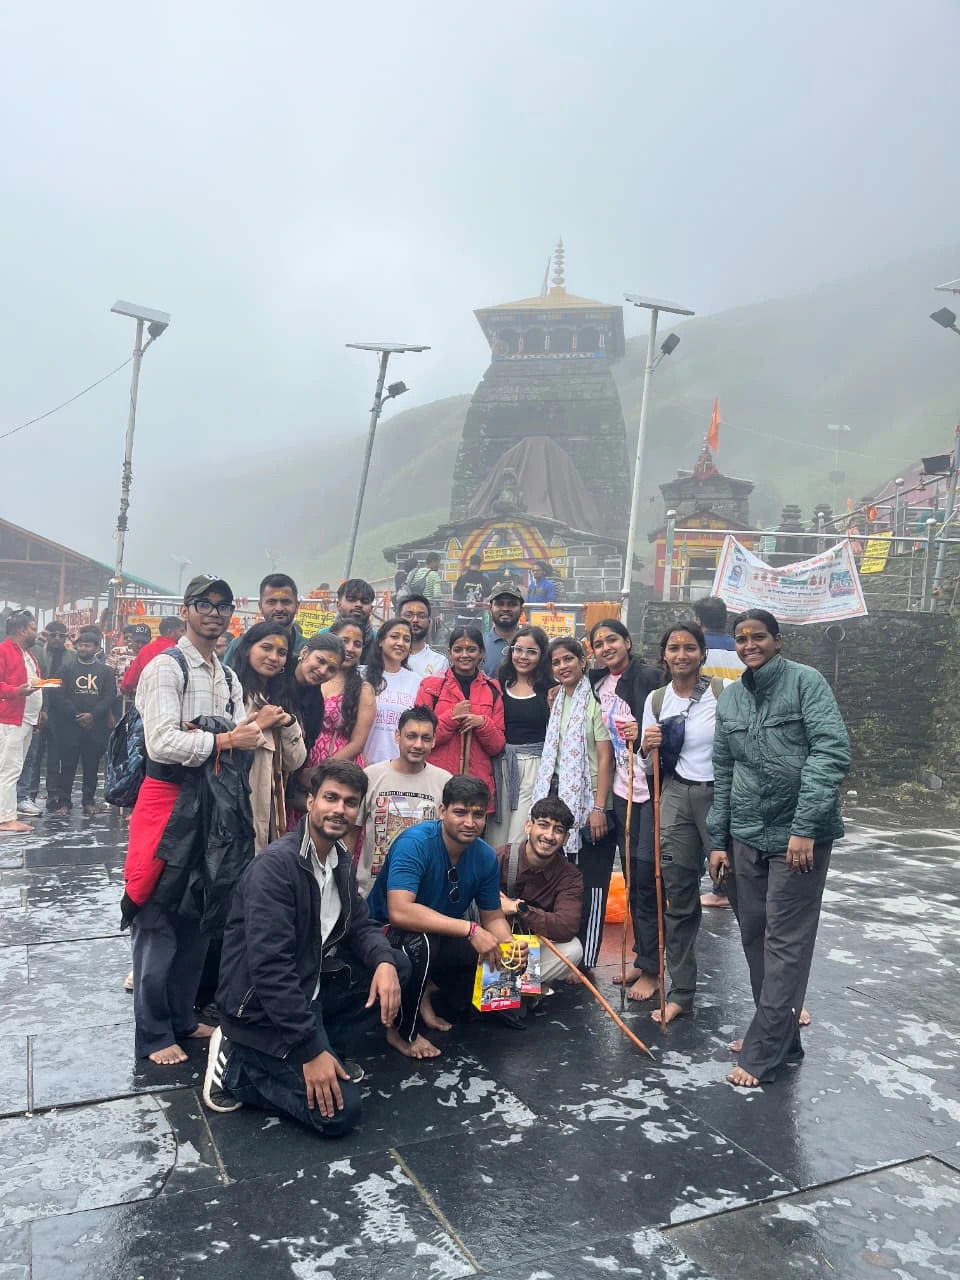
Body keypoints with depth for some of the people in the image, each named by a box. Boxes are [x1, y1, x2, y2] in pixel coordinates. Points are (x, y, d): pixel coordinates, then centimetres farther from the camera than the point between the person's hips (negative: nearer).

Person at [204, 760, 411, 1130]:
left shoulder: (341, 861, 5)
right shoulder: (276, 864, -24)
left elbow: (359, 926, 8)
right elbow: (270, 967, -29)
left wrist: (384, 963, -17)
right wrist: (310, 1051, -28)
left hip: (308, 988, 9)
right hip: (261, 1006, -8)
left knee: (395, 964, 0)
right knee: (340, 1112, -13)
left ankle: (327, 1052, 7)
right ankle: (237, 1066, 3)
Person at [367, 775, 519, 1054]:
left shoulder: (485, 857, -8)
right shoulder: (415, 843, -28)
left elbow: (492, 917, 2)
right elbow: (399, 911, -40)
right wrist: (470, 929, -42)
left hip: (442, 940, 6)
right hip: (386, 934, -6)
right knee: (420, 941, -38)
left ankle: (427, 991, 11)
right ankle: (402, 1030, -12)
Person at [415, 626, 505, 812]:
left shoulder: (493, 690, 10)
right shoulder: (432, 685, 4)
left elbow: (497, 746, 9)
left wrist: (482, 723, -9)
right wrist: (452, 715, -11)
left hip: (478, 783, 2)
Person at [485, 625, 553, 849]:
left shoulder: (549, 689, 2)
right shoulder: (499, 685, 9)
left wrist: (554, 704, -10)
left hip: (535, 765, -3)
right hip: (501, 762, 3)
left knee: (520, 840, -3)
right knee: (495, 838, 7)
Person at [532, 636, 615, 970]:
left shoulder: (594, 700, -10)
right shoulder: (558, 702, 13)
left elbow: (605, 758, -13)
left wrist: (599, 807, -17)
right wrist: (547, 802, 13)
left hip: (589, 804, -7)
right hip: (561, 800, 7)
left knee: (590, 885, 1)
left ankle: (585, 962, 9)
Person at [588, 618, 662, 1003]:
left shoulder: (647, 677, -9)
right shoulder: (598, 685, 12)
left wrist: (643, 734, -26)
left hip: (650, 787, -7)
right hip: (621, 789, 7)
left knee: (647, 874, -3)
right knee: (631, 874, 13)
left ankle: (651, 968, 7)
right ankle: (641, 956, 25)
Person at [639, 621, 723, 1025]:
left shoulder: (725, 692, -6)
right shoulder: (656, 700, 7)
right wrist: (648, 749, -7)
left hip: (721, 794, -3)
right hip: (676, 798, 4)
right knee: (678, 898, 9)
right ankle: (680, 992, 23)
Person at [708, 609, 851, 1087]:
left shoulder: (806, 681, -7)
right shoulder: (730, 698, 10)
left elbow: (833, 752, -15)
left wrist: (805, 827, -19)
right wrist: (718, 840, 11)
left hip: (799, 836, -6)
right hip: (746, 836, 6)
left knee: (785, 944, 0)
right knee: (755, 939, 12)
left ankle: (763, 1053, 9)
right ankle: (779, 1035, 28)